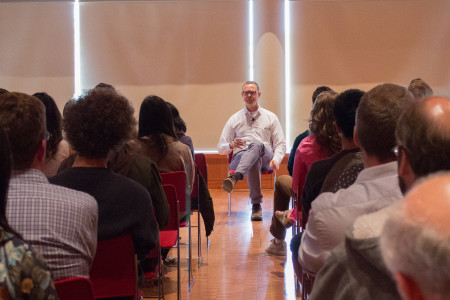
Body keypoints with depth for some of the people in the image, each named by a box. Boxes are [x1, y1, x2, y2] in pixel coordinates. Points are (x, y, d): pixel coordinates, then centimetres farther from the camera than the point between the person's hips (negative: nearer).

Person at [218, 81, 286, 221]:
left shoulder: (271, 117, 21)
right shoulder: (234, 119, 20)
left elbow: (280, 144, 14)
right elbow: (221, 148, 17)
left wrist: (276, 159, -9)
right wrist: (232, 145, -9)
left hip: (266, 158, 0)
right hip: (240, 158, 1)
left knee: (257, 145, -40)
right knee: (254, 162, -41)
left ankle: (234, 178, -64)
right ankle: (256, 205, -47)